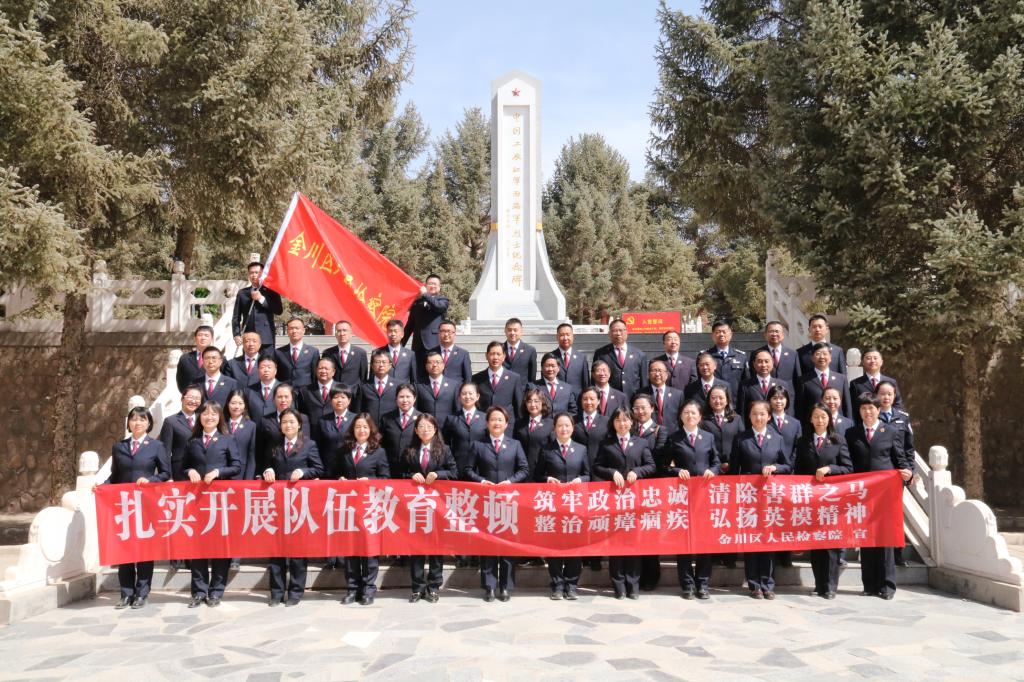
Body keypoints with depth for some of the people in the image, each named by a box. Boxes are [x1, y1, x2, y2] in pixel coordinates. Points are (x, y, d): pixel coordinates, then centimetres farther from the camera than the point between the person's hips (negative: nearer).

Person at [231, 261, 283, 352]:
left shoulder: (270, 291, 8)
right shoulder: (242, 293, 13)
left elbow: (279, 310, -3)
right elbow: (236, 316, 12)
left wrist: (261, 299, -9)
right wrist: (237, 334, 0)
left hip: (266, 338, -1)